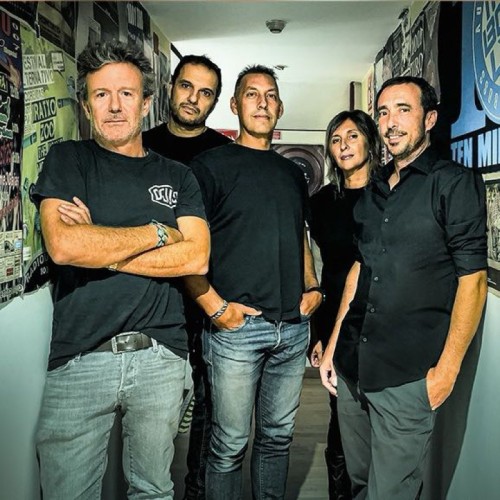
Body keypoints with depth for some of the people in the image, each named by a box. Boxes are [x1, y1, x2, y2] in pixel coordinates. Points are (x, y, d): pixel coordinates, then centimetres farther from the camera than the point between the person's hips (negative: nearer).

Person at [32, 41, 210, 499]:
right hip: (79, 358, -1)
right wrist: (157, 232, -6)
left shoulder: (177, 177, 10)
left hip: (161, 357, 2)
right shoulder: (68, 160, 4)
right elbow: (63, 246, -14)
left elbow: (196, 258, -6)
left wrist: (100, 247, -10)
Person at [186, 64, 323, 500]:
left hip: (293, 327, 5)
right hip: (236, 326, -5)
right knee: (230, 444, 6)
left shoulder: (293, 173, 16)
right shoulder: (212, 165, -2)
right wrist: (215, 305, -16)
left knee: (278, 436, 17)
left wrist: (312, 287, 9)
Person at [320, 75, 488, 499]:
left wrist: (447, 368, -13)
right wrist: (333, 344, 13)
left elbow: (472, 278, -10)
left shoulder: (456, 183, -6)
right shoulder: (375, 190, 13)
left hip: (407, 375, -6)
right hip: (352, 366, 6)